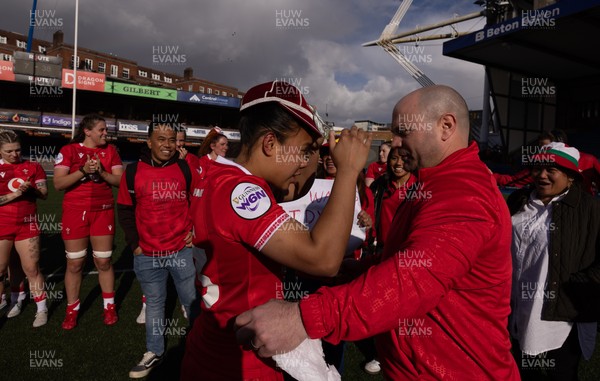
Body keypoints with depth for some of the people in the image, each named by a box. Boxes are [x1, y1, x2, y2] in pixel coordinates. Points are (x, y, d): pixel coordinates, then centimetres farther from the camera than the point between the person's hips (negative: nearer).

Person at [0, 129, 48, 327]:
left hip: (26, 224, 0)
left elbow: (44, 193, 2)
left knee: (31, 268, 1)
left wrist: (30, 189, -16)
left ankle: (41, 309, 11)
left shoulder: (33, 166, 4)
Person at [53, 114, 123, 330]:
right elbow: (58, 184, -9)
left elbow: (120, 180, 0)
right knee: (74, 263, 5)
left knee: (103, 262, 6)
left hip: (103, 211, 1)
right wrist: (83, 171, -20)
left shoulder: (110, 150, 5)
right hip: (75, 211, -1)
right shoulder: (68, 150, -2)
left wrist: (101, 172, -16)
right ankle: (72, 310, 20)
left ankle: (109, 307, 19)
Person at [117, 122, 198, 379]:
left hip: (183, 250, -1)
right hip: (147, 254, 1)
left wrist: (197, 230, 0)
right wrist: (134, 244, 1)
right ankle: (154, 353, 33)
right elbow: (125, 210, 5)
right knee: (154, 303, 16)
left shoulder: (186, 169, -1)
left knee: (193, 301, 10)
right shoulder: (133, 172, -1)